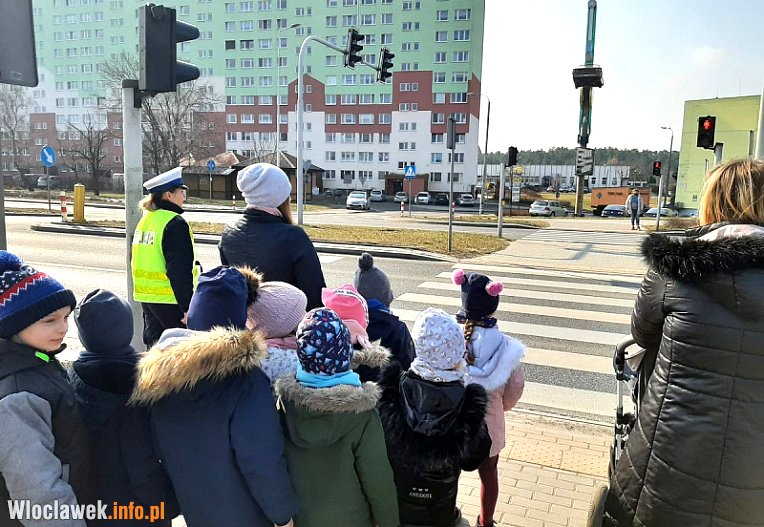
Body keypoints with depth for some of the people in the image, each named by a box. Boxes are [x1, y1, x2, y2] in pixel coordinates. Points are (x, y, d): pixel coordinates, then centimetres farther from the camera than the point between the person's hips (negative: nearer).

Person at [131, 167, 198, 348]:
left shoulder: (145, 220, 12)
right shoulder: (175, 224, -15)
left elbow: (139, 262, 18)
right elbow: (180, 271, -20)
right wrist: (187, 307, -19)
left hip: (145, 295, 9)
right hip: (169, 299, -9)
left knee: (154, 342, 16)